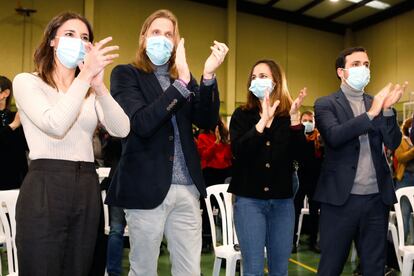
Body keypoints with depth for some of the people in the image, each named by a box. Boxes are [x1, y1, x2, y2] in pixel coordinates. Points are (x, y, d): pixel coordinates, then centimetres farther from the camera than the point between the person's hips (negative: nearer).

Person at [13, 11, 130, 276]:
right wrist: (86, 75, -18)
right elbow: (55, 125, -18)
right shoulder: (27, 82, 1)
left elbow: (122, 130, -3)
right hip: (44, 189, -5)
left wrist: (98, 85, -16)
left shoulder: (90, 92, 15)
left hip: (87, 188, 5)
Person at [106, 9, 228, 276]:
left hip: (187, 188, 4)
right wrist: (181, 82, -23)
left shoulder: (183, 76, 13)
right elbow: (142, 123, -17)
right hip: (147, 188, -4)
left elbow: (207, 121, 0)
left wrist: (208, 75, -13)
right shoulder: (126, 74, 0)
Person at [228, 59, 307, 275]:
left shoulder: (289, 116, 5)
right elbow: (238, 151, -15)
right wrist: (263, 121, -22)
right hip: (249, 198, -2)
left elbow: (298, 154, -8)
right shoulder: (242, 115, 2)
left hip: (282, 200, 2)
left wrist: (294, 116, -17)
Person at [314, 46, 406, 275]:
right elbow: (334, 136, -19)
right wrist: (370, 113, -22)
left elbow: (393, 143, 2)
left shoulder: (377, 103, 12)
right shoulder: (326, 104, -1)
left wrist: (387, 109, -12)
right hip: (341, 197, -4)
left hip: (376, 197, 5)